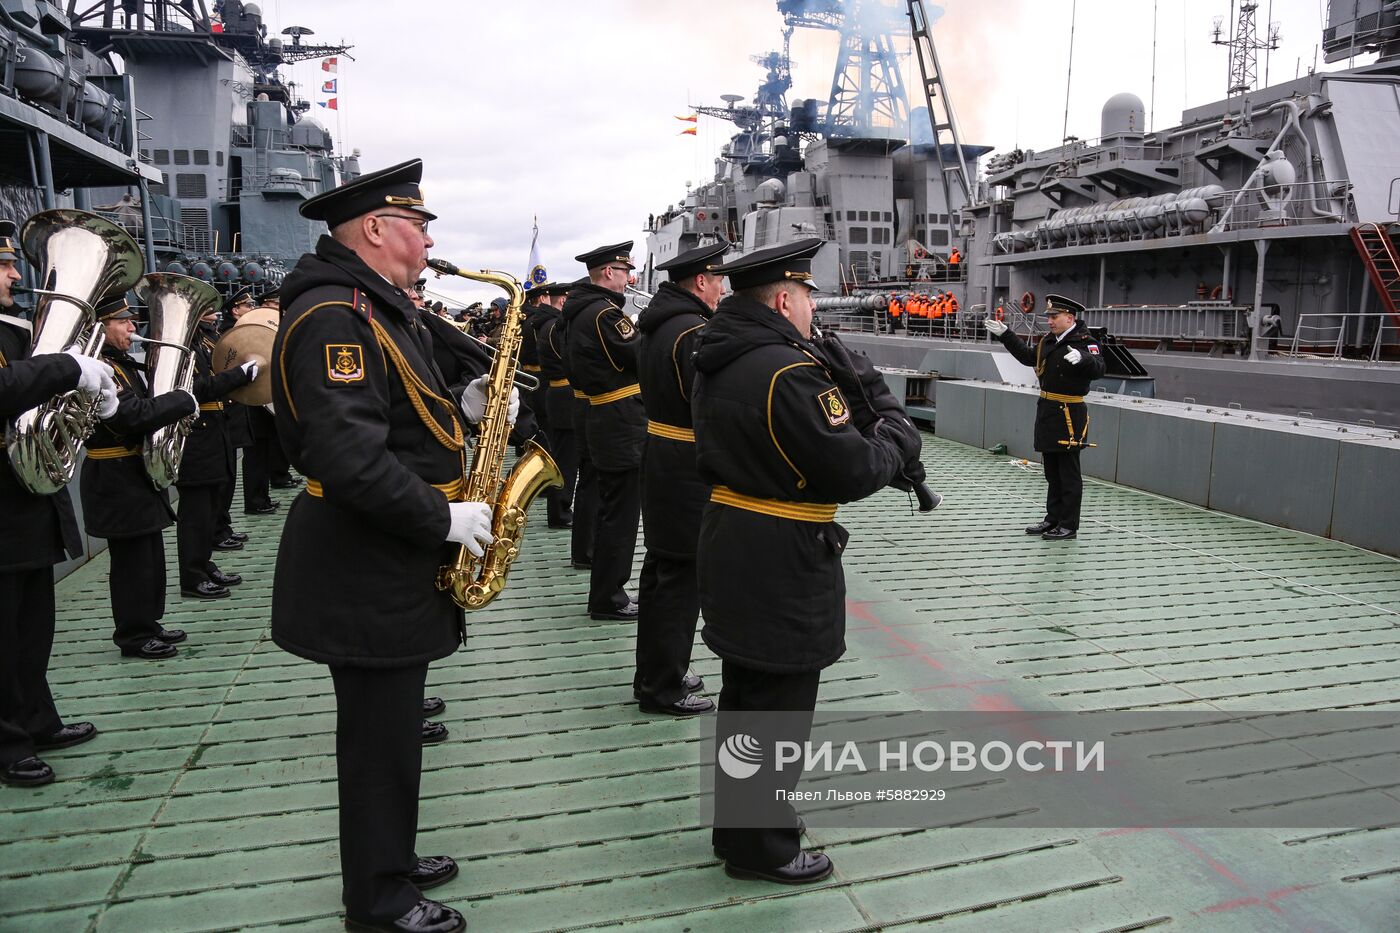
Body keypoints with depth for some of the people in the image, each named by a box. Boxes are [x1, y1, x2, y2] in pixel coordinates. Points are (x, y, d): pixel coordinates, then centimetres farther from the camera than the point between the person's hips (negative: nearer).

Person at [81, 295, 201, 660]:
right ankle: (134, 636, 11)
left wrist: (174, 405, 4)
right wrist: (184, 400, -21)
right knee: (132, 559, -1)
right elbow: (134, 414, -29)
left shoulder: (123, 363, 12)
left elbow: (143, 402, 23)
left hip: (136, 473, 10)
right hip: (117, 480, -10)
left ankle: (148, 623, 28)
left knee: (149, 554, 17)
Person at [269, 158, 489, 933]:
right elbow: (350, 458, -29)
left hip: (393, 558, 10)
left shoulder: (382, 309, 13)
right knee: (381, 738, 4)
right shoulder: (334, 316, -20)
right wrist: (444, 520, -23)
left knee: (394, 722, 21)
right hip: (365, 572, -10)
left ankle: (390, 861, 39)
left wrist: (463, 411, 5)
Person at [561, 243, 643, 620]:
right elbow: (645, 358, -20)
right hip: (621, 425, -10)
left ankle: (606, 589, 29)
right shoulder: (604, 313, -18)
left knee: (611, 507, 18)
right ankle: (607, 599, 8)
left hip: (600, 419, 10)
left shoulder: (580, 310, 13)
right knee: (622, 512, -1)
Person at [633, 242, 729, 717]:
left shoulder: (654, 325, 11)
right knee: (682, 576, -1)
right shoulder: (694, 330, -19)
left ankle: (653, 672, 29)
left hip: (658, 455, 10)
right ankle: (664, 688, 10)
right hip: (689, 468, -10)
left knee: (661, 567, 17)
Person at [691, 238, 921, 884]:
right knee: (779, 710, 6)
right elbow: (852, 473, -22)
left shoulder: (714, 365, 7)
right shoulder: (791, 371, -23)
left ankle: (734, 827, 38)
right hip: (782, 568, -10)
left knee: (742, 697, 22)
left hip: (728, 549, 10)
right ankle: (763, 850, 23)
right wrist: (898, 439, -1)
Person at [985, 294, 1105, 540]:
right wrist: (1005, 334, 26)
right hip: (1047, 412, 8)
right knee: (1052, 473, 17)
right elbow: (1028, 356, 27)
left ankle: (1069, 526, 8)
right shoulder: (1048, 341, 11)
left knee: (1069, 475, 0)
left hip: (1069, 415, -8)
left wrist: (1082, 358, -47)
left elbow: (1098, 369, -27)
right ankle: (1053, 519, 27)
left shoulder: (1084, 341, -13)